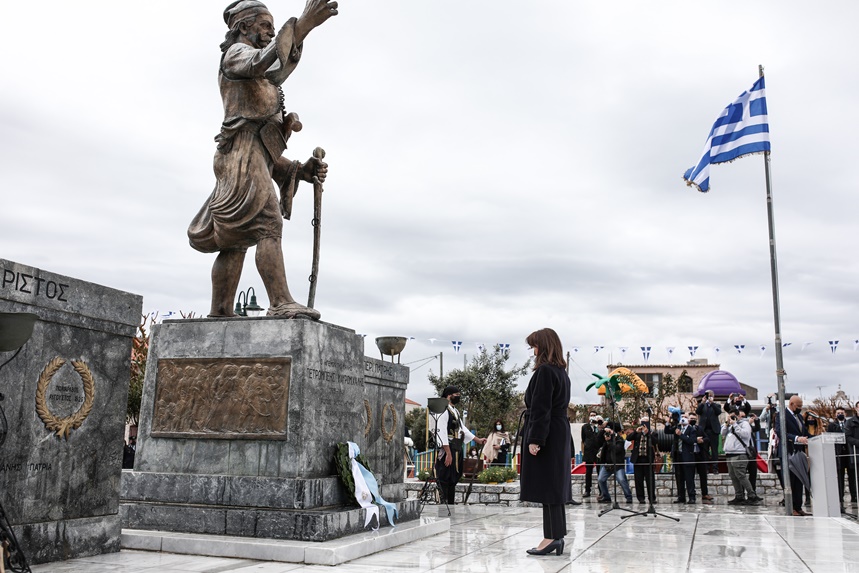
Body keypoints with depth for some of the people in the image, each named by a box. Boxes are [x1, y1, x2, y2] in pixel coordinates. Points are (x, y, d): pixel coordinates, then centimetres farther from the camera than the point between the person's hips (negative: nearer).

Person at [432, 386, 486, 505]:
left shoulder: (455, 411, 17)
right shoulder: (444, 411, -15)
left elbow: (462, 428, 25)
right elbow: (442, 433, -21)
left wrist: (478, 440, 21)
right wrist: (448, 453, -24)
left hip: (457, 450, 10)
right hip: (448, 450, -10)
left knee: (453, 479, 15)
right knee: (444, 480, -5)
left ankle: (451, 504, 23)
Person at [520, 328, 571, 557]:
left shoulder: (545, 371, -14)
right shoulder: (561, 371, 15)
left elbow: (540, 408, -19)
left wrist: (534, 439, -20)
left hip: (545, 434, -10)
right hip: (560, 433, 10)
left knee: (546, 485, -6)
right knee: (554, 485, 12)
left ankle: (552, 537, -4)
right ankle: (556, 536, 17)